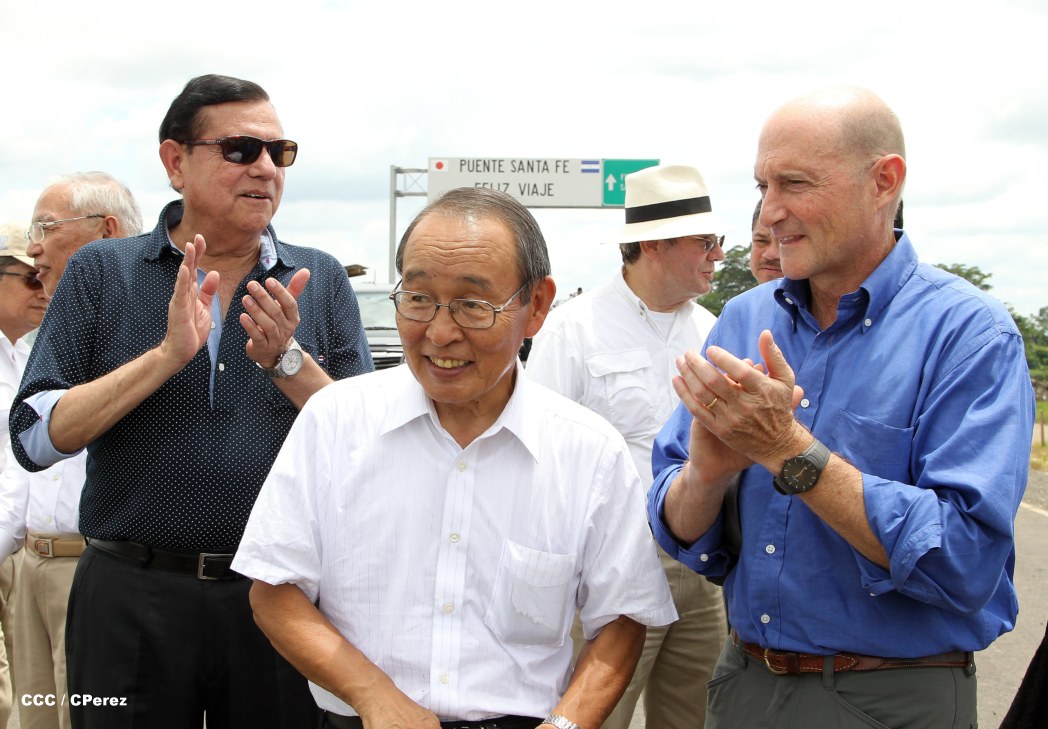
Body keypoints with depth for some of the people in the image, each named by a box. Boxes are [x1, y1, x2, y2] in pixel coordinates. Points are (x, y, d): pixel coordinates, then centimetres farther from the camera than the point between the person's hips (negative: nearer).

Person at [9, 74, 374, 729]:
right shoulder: (101, 273, 2)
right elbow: (35, 438, -6)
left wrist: (287, 360, -16)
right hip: (133, 596, -1)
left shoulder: (321, 280, 5)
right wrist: (166, 355, -16)